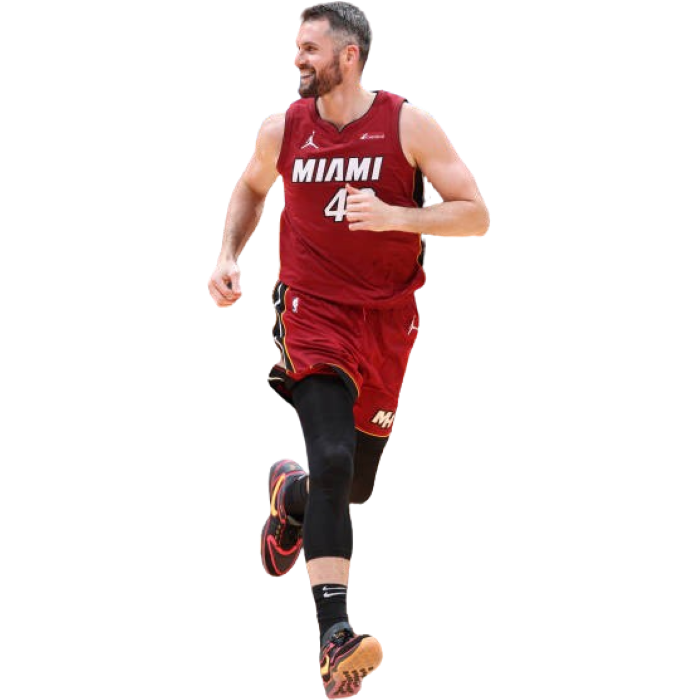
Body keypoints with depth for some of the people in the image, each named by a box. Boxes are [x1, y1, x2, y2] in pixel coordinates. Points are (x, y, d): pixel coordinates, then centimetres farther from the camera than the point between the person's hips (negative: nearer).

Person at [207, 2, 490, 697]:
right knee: (332, 458, -24)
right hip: (313, 310, -1)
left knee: (356, 484, 13)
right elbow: (251, 187, 22)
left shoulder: (409, 124, -8)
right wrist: (228, 256, 7)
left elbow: (476, 216, -9)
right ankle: (335, 636, -28)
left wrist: (393, 215, -23)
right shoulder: (281, 129, -1)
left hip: (388, 316, 1)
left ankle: (290, 494, 51)